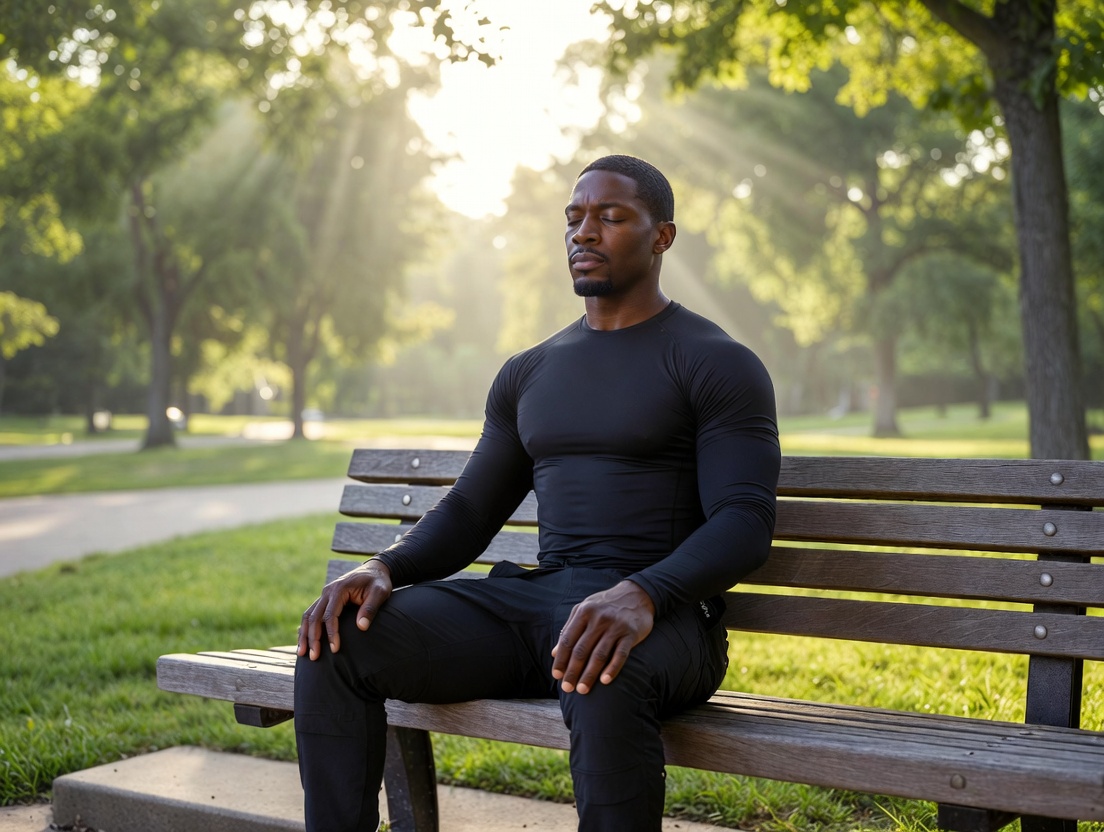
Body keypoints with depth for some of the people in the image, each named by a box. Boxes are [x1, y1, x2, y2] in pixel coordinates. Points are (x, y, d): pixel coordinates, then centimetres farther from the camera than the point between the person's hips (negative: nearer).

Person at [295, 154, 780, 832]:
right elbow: (470, 510, 19)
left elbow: (745, 522, -12)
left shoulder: (717, 363, 0)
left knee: (605, 683, -41)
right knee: (339, 640, -15)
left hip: (659, 615, -5)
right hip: (534, 597, 6)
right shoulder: (529, 373, 19)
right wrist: (385, 567, -3)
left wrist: (640, 595, -32)